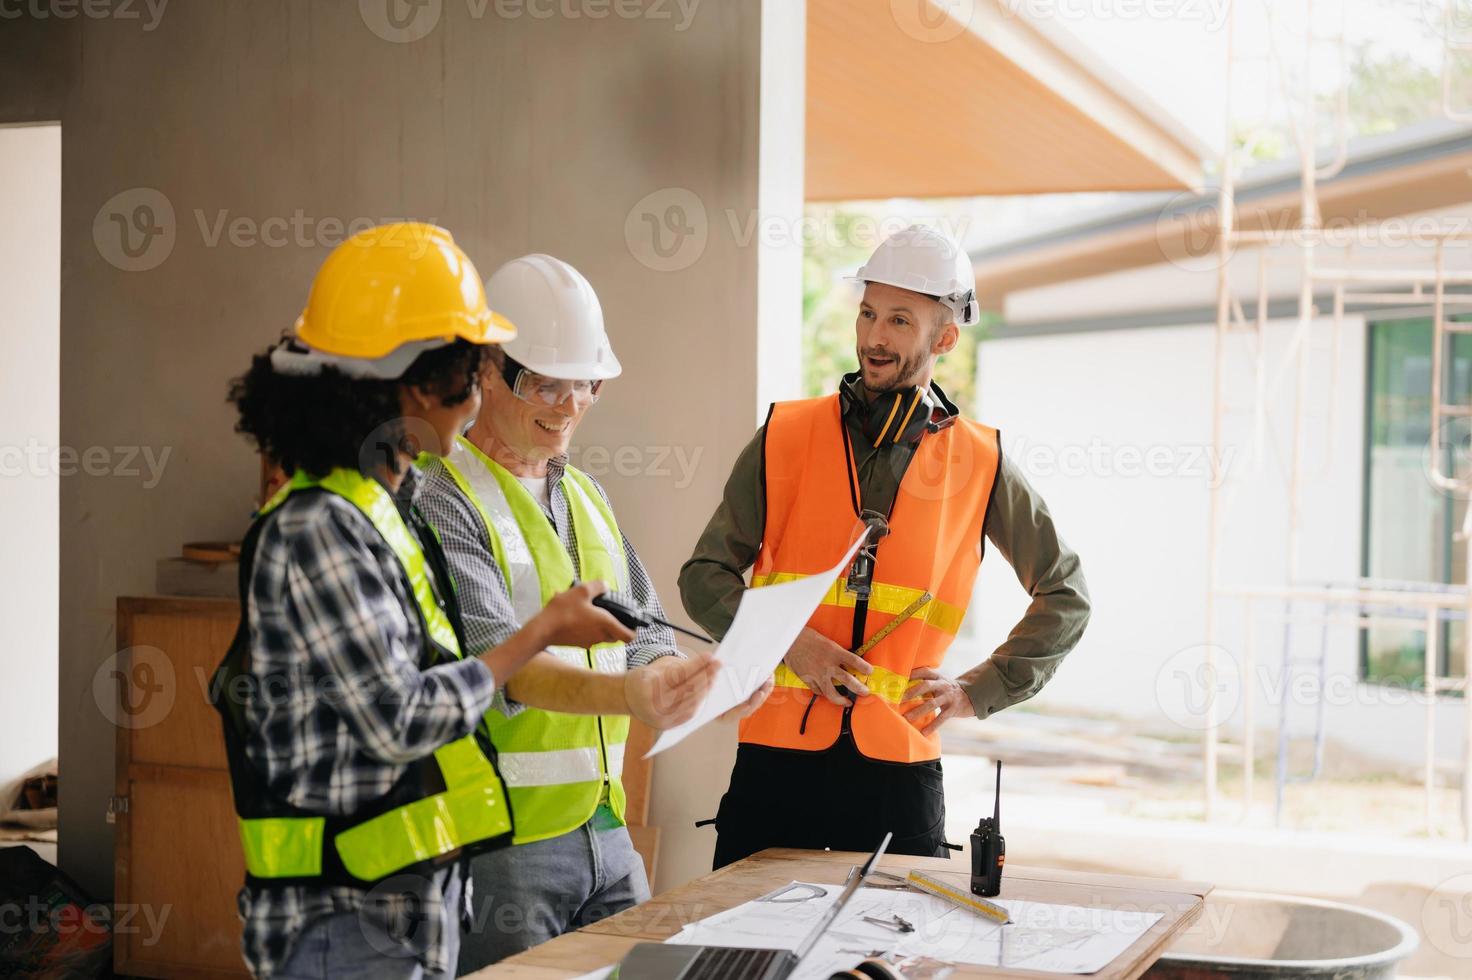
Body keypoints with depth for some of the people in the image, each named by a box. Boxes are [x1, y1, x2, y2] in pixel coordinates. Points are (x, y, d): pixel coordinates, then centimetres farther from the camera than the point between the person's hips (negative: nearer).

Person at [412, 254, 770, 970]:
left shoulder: (587, 497, 16)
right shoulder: (442, 501, -10)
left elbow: (643, 635, 15)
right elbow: (494, 658, -23)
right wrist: (625, 694, -38)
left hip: (605, 830, 7)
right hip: (500, 842, -7)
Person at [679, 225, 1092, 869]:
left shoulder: (978, 464, 5)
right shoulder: (786, 435, 4)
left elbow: (1065, 597, 14)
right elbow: (705, 577, 4)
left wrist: (980, 690, 5)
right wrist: (785, 640, -13)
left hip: (900, 763, 0)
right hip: (779, 750, 0)